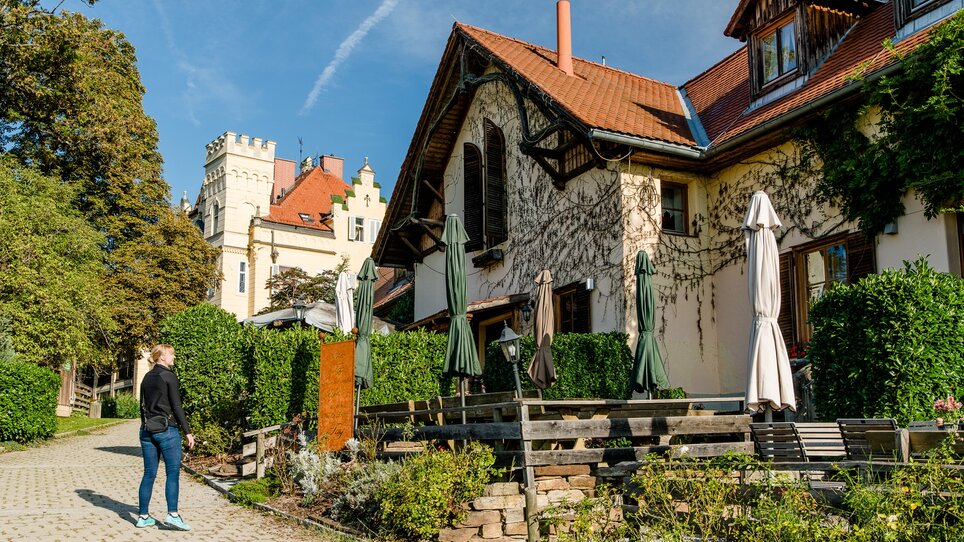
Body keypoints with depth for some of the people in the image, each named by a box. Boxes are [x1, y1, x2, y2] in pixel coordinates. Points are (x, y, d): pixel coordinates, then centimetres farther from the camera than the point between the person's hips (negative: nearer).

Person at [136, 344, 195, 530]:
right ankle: (172, 514, -9)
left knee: (149, 474, 9)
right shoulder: (169, 376, -9)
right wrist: (187, 432, -9)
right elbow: (176, 407, -12)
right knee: (173, 473, -4)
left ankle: (143, 516, 11)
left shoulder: (147, 377, 12)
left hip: (148, 430, 7)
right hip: (167, 430, -7)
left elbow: (142, 406, 17)